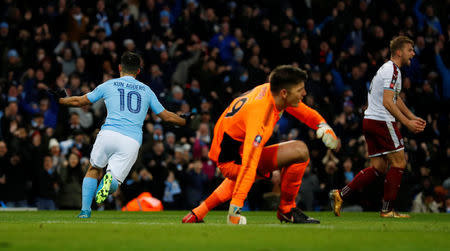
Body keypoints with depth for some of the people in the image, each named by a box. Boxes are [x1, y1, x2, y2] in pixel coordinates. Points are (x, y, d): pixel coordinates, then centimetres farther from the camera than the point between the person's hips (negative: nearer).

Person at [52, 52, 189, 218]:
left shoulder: (108, 85, 15)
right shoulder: (146, 90, 19)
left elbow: (80, 101, 24)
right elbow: (166, 116, 25)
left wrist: (61, 100, 44)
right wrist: (184, 121, 45)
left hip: (109, 134, -1)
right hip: (132, 141, 1)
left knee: (94, 169, 23)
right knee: (114, 183, 4)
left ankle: (85, 211, 10)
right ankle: (111, 179, -34)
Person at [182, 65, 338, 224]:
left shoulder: (272, 90, -6)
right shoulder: (260, 112, -33)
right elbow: (249, 163, -38)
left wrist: (323, 127, -4)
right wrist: (235, 207, -40)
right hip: (232, 161, -10)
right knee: (299, 151, -23)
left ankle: (197, 214, 42)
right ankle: (286, 209, -4)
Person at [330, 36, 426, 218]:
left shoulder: (389, 69, 21)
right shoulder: (392, 70, -12)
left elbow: (396, 99, 30)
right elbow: (387, 102, -20)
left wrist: (413, 118, 23)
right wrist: (407, 123, -18)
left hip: (370, 121, 10)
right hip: (381, 121, -10)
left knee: (379, 167, 9)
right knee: (398, 162, -4)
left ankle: (340, 195, 3)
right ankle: (387, 210, -3)